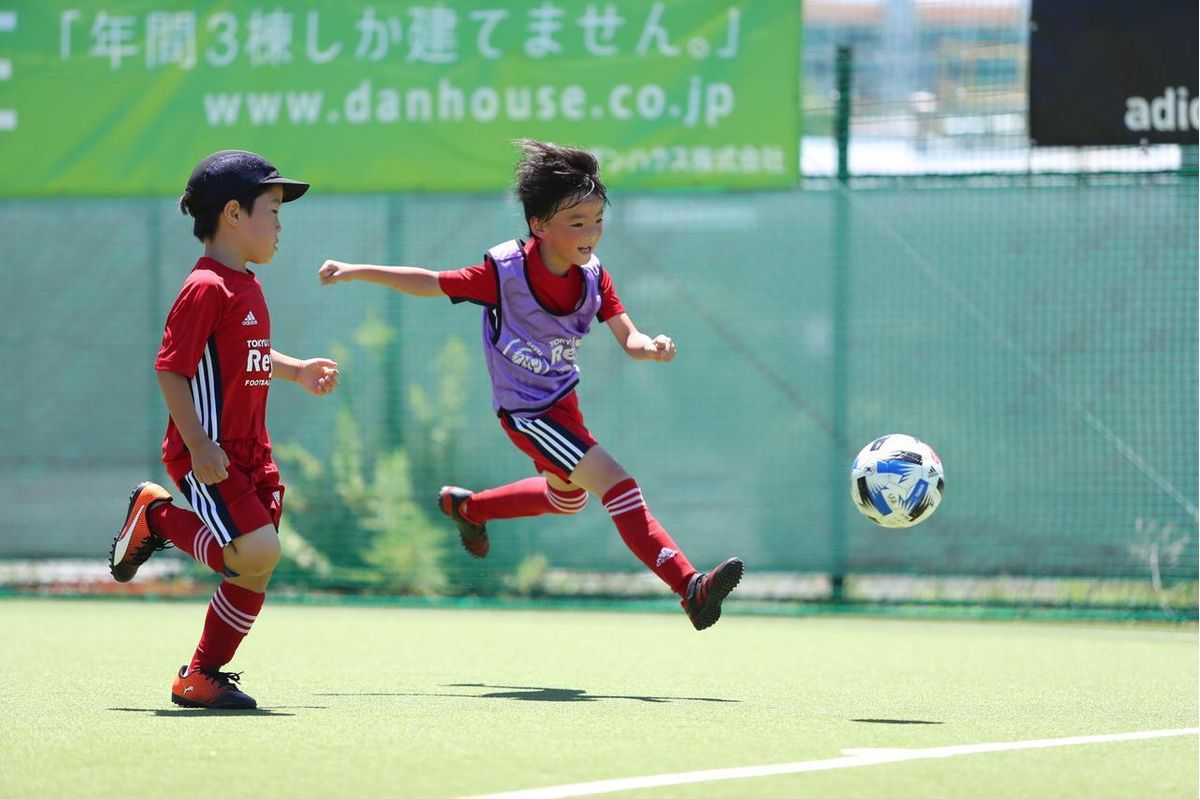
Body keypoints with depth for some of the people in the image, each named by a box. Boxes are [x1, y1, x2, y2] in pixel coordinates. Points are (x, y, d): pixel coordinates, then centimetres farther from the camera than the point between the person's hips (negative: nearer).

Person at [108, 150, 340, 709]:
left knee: (254, 572, 5)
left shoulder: (247, 287, 14)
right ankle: (156, 517, 3)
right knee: (257, 551, -20)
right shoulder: (206, 289, -16)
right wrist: (198, 445, -24)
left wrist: (296, 370, 23)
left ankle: (202, 677, 15)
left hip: (249, 454, 9)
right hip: (208, 457, -9)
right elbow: (170, 369, -19)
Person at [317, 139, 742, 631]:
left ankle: (467, 506, 52)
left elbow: (629, 338, -16)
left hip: (563, 399, 8)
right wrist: (357, 272, -20)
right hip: (526, 411, -8)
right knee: (616, 484, -20)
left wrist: (650, 348, -39)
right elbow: (429, 284, -16)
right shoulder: (505, 271, -24)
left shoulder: (593, 278, -10)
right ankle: (690, 588, -27)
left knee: (568, 498, 30)